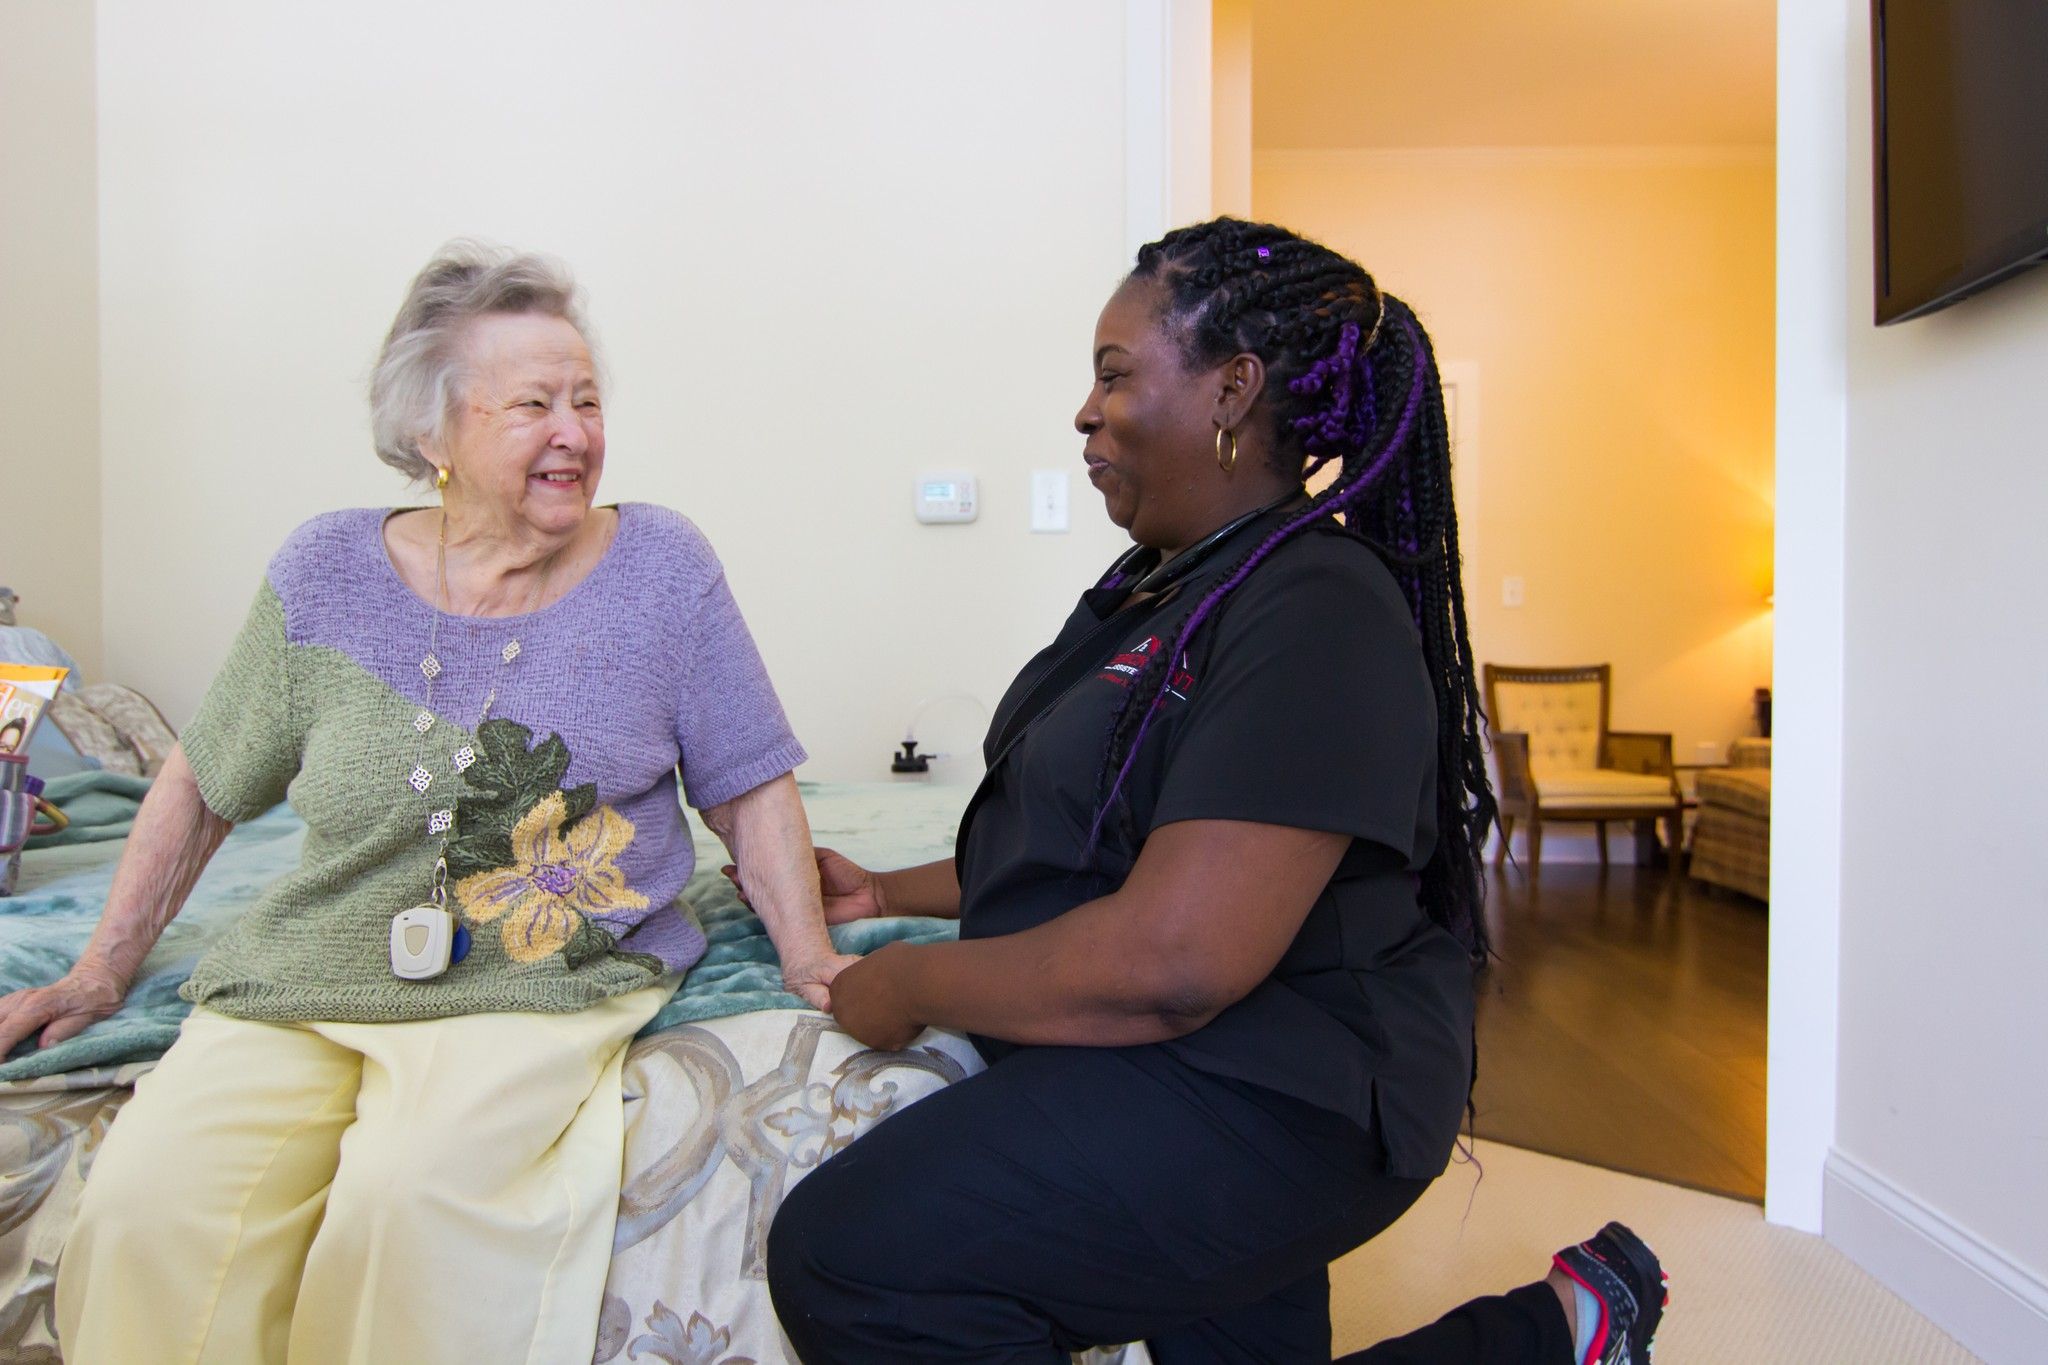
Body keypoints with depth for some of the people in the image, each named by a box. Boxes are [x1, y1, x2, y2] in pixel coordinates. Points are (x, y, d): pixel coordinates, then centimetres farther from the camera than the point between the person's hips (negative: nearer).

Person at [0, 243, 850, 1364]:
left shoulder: (661, 567, -1)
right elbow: (200, 786, 14)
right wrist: (101, 974, 12)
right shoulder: (329, 572, 3)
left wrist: (807, 953, -7)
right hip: (302, 984, 3)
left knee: (409, 1196, -27)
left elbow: (748, 787, 2)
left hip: (546, 986, -2)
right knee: (142, 1214, -20)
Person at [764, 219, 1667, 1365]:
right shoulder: (1168, 583, 11)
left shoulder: (1311, 612, -21)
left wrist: (910, 985, -16)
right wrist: (887, 894, 13)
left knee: (849, 1256, -20)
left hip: (1277, 1099, -10)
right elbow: (1082, 843, 18)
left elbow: (1170, 961, -30)